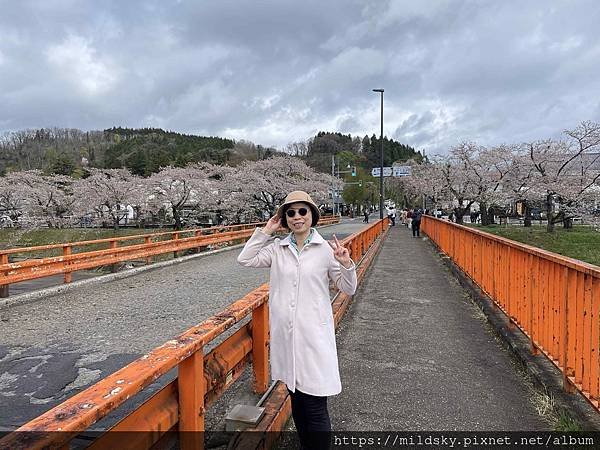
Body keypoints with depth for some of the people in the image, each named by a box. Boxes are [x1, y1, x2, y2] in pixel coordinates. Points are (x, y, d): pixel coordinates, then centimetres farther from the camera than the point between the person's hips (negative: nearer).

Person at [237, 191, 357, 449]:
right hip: (285, 335, 4)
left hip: (314, 334, -4)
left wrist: (346, 264, -18)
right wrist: (265, 232, -1)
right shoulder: (277, 248, 5)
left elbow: (348, 288, 2)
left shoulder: (326, 248, -4)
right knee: (296, 400, 19)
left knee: (315, 407, 0)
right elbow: (245, 260, 1)